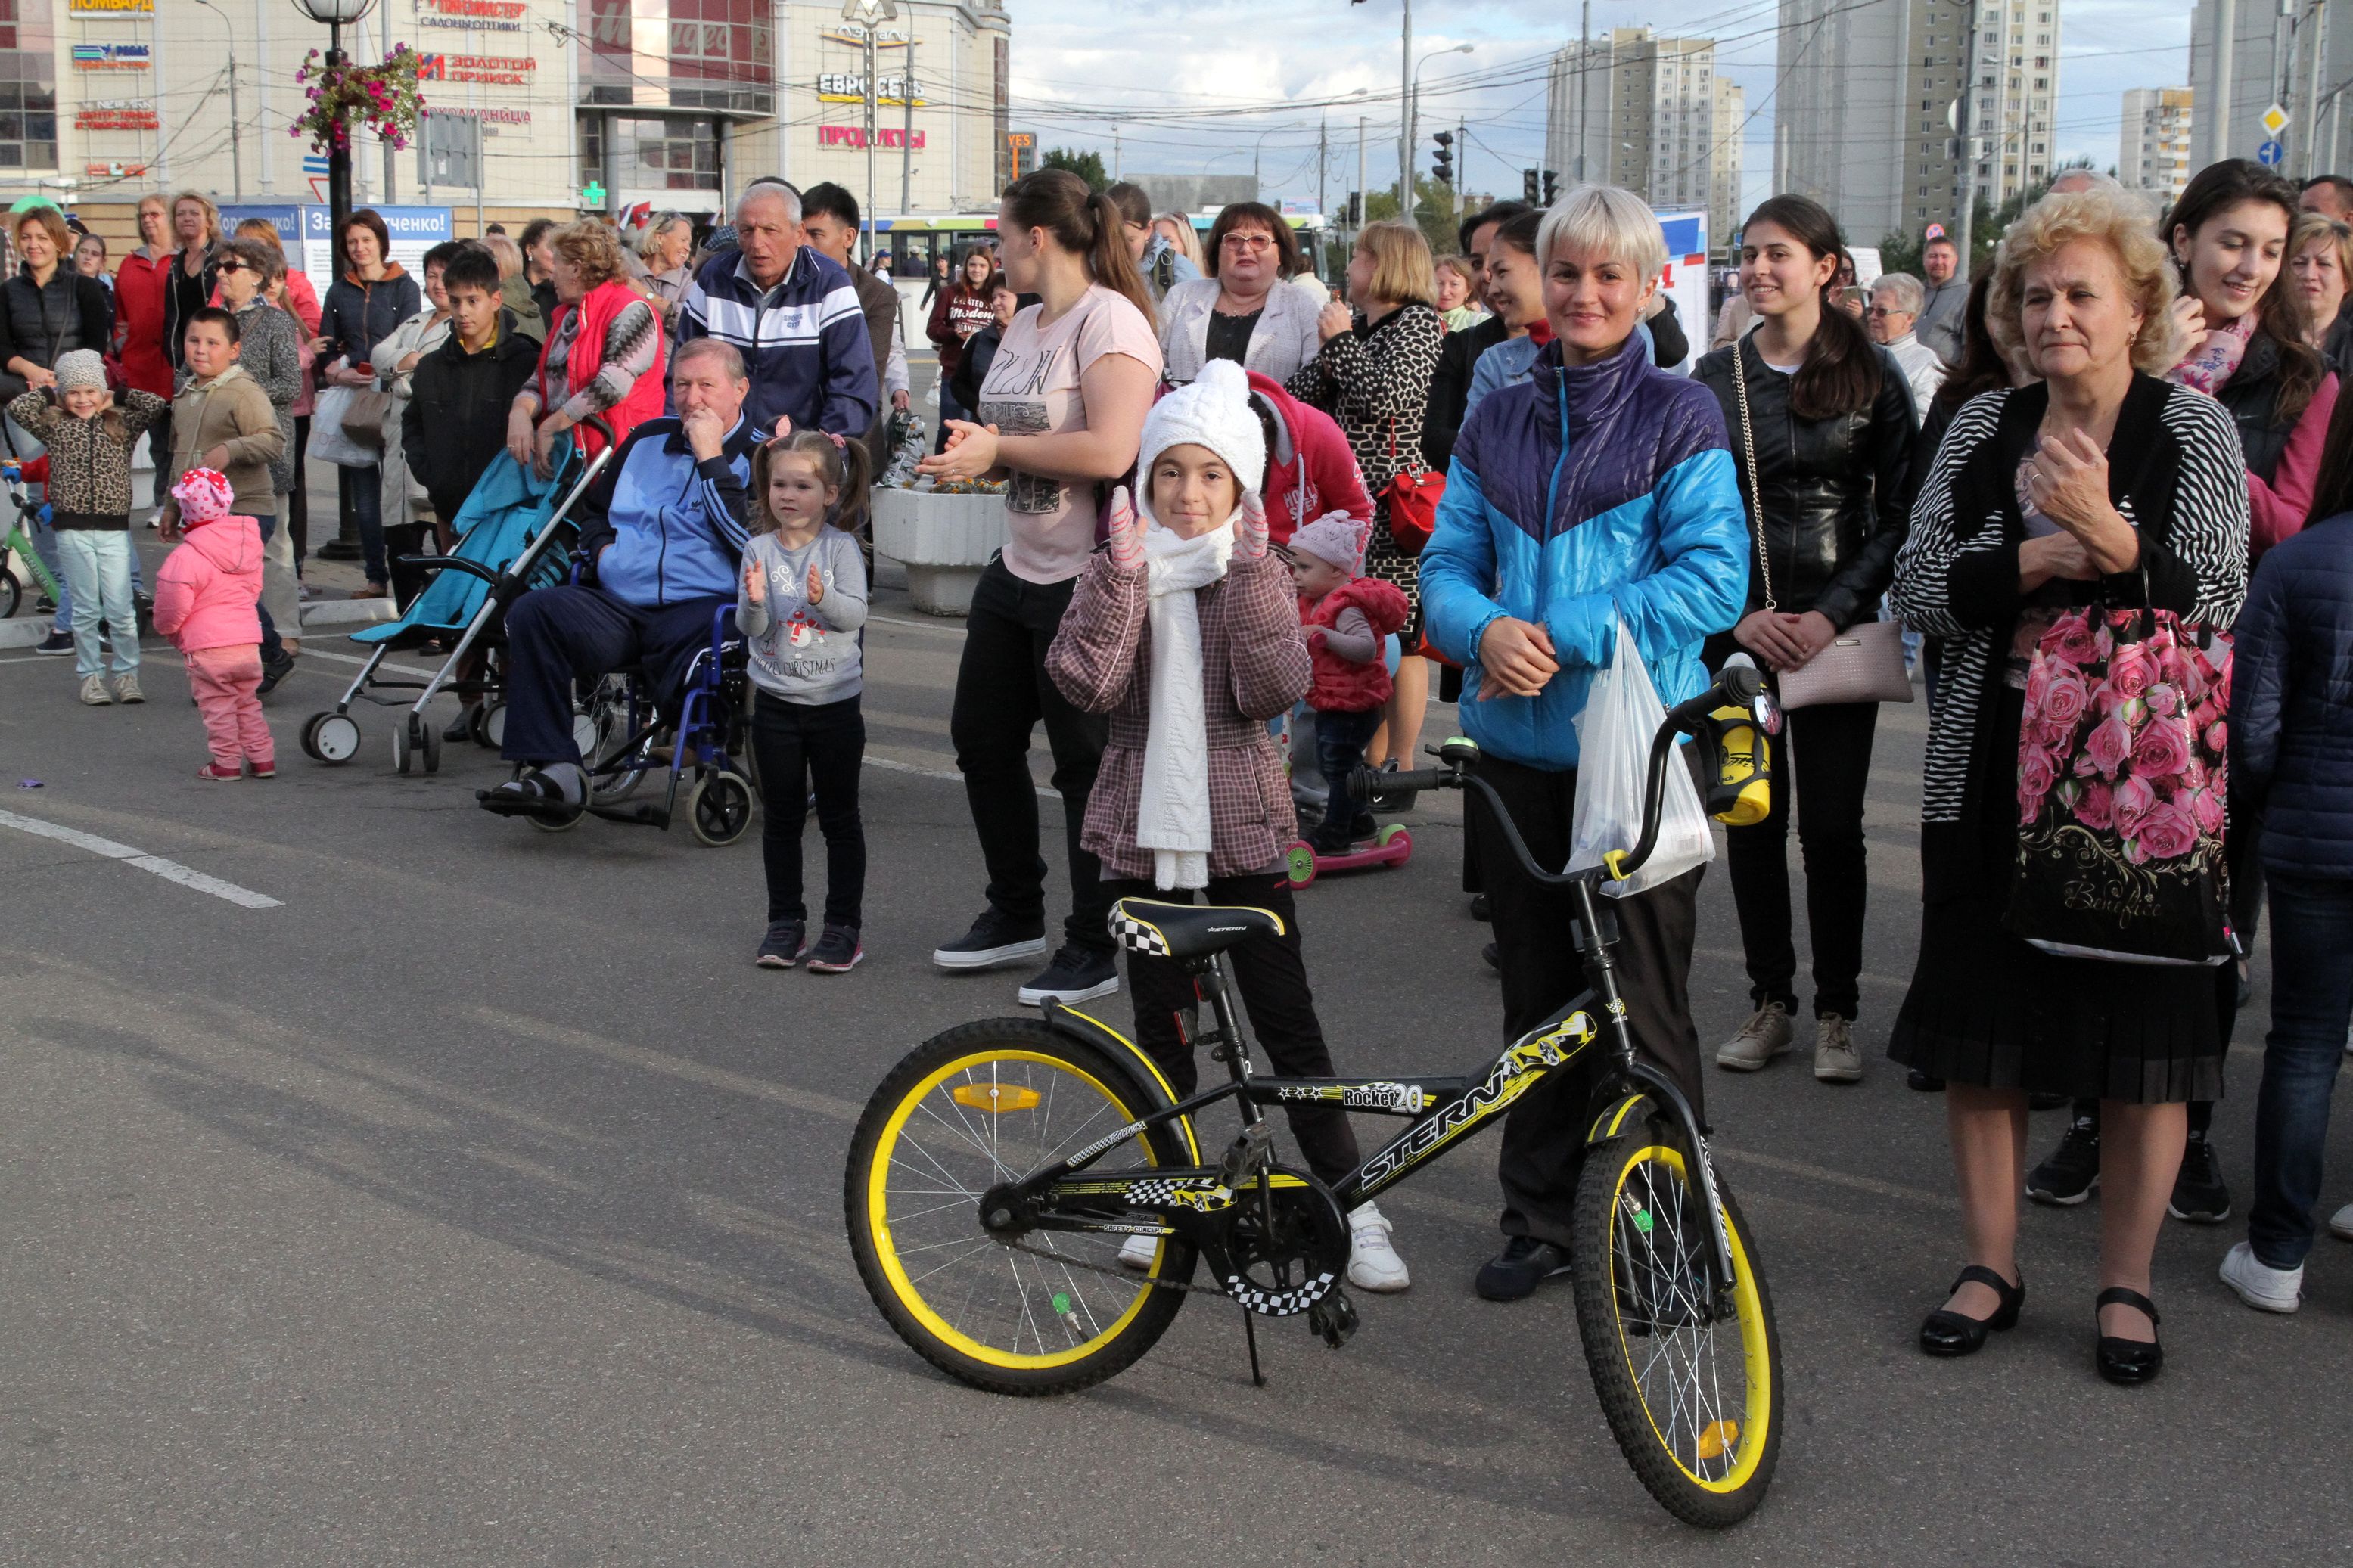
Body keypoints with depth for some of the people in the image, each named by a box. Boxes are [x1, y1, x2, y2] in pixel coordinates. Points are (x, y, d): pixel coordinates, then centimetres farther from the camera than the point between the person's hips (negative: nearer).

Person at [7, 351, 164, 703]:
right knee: (85, 610, 5)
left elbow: (156, 405, -4)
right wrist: (51, 395, 8)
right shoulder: (54, 426, 8)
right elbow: (17, 408, -5)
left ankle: (127, 675, 11)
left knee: (121, 610, -2)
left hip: (114, 530, 0)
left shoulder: (122, 425, 9)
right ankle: (91, 677, 14)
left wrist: (117, 397, 8)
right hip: (73, 531, 0)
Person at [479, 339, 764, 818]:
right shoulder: (650, 438, 25)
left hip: (698, 606, -5)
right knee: (532, 611, -23)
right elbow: (594, 507, 40)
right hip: (617, 605, 5)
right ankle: (551, 768, -28)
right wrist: (601, 545, 16)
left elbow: (753, 540, -10)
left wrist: (710, 458, -7)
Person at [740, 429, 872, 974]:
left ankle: (844, 925, 12)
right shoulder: (759, 550, -1)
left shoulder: (841, 547, -6)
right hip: (776, 700, 2)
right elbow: (751, 629, -5)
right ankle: (785, 922, 20)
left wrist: (825, 598, -33)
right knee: (781, 816, 10)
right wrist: (755, 603, -26)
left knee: (839, 817, 5)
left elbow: (856, 613, -15)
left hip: (834, 702, -2)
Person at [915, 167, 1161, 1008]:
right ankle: (1016, 914, 30)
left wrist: (999, 447, -20)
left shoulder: (1109, 321, -15)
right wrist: (970, 444, -1)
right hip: (1018, 569, 10)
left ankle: (1096, 948, 9)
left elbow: (1111, 451, -27)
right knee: (981, 739, 15)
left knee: (1087, 763, -2)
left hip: (1090, 582, -10)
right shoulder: (1024, 323, 13)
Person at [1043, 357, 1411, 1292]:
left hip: (1240, 826, -1)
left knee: (1287, 1020, -1)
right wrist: (1124, 577, -19)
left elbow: (1274, 691, -15)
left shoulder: (1257, 575, 2)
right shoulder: (1118, 571, 3)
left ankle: (1351, 1207, 6)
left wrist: (1248, 571, -18)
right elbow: (1089, 687, -13)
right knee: (1160, 1022, 9)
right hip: (1145, 826, 1)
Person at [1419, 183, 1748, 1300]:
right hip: (1518, 743, 4)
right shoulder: (1496, 424, 10)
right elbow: (1446, 567, 9)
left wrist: (1561, 634, -18)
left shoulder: (1683, 419, -3)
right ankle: (1539, 1218, 25)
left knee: (1642, 999, 0)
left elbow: (1713, 579, -11)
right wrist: (1488, 630, -14)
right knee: (1535, 995, 13)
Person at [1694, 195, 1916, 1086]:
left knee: (1832, 826, -1)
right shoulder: (1716, 378, 6)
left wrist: (1834, 613, -11)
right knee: (1752, 821, 5)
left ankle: (1837, 1011, 13)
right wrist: (1739, 613, -7)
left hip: (1837, 634, -2)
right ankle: (1769, 1002, 18)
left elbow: (1897, 515, 0)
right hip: (1739, 632, 2)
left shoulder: (1873, 376, 1)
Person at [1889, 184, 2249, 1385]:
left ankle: (2126, 1283, 18)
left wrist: (2111, 538, -29)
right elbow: (1917, 585, 0)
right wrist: (2035, 564, -16)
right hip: (1988, 777, 3)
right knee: (1979, 1024, 7)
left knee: (2142, 1030, 3)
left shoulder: (2192, 429, -2)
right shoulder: (1983, 427, 6)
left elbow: (2217, 600, -13)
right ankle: (1990, 1265, 22)